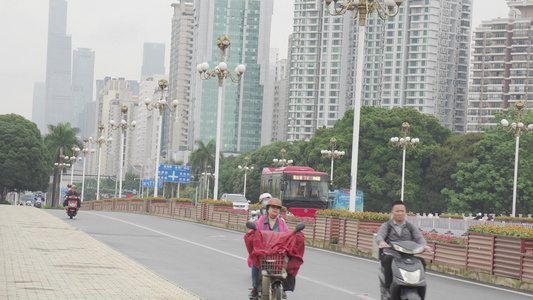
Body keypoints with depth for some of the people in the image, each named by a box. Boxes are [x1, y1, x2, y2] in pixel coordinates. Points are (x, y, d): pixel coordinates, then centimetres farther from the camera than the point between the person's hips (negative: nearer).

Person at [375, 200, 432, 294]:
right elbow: (379, 236, -7)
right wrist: (382, 242, -34)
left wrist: (424, 245, -22)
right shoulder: (386, 226, 13)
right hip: (390, 254, -2)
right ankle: (388, 288, -34)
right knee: (388, 261, -36)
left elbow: (419, 237, 4)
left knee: (421, 261, -24)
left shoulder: (411, 227, 20)